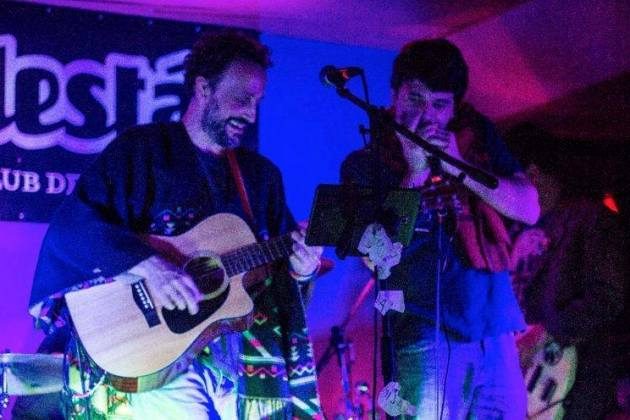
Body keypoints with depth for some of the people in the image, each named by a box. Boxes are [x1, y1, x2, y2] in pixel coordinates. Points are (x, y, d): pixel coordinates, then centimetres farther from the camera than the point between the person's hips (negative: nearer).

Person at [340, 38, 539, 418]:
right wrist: (415, 173, -15)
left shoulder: (478, 136, 11)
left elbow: (529, 210, 1)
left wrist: (458, 169, -10)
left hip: (496, 332, 4)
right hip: (425, 338, -4)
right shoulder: (364, 165, 1)